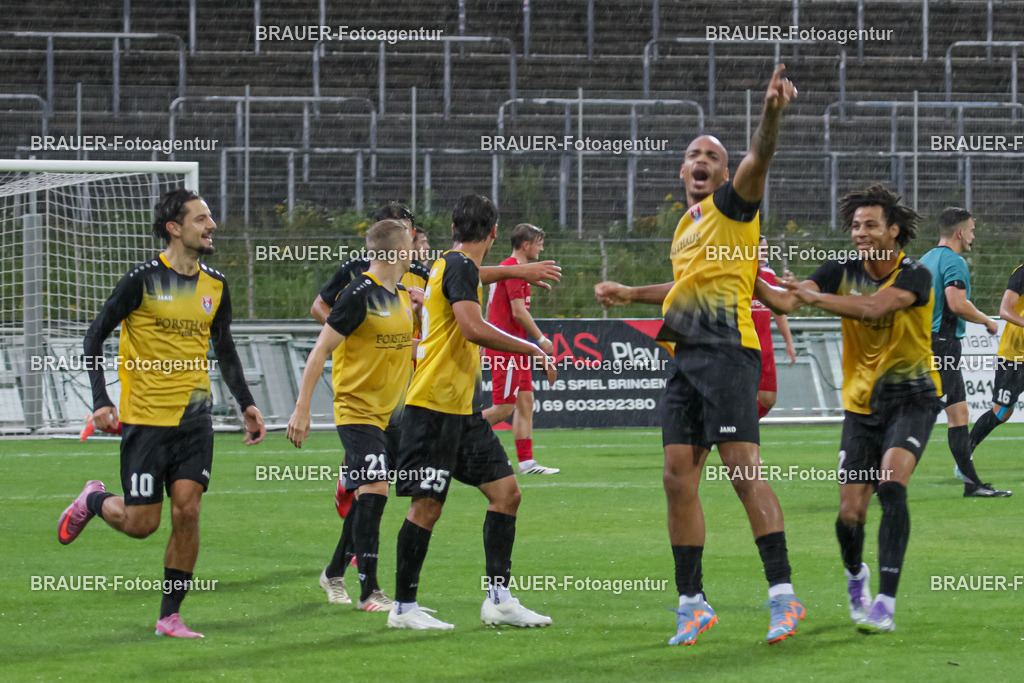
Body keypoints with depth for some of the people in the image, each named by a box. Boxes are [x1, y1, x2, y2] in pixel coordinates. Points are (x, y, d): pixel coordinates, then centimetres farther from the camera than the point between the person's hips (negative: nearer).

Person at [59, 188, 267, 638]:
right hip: (146, 419, -4)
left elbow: (224, 348, 20)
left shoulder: (215, 285, 7)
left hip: (194, 419, 4)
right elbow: (96, 336, -4)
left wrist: (246, 404, 11)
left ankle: (170, 617, 3)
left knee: (187, 511, -6)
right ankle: (93, 501, 31)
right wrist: (101, 402, -12)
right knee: (141, 524, -2)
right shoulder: (144, 280, -10)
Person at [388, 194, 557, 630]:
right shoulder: (460, 267, -12)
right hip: (434, 405, -10)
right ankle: (404, 607, 1)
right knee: (427, 504, -6)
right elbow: (473, 329, -24)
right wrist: (533, 350, -19)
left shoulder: (450, 265, 17)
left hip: (461, 410, 10)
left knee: (505, 490, 5)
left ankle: (499, 599, 5)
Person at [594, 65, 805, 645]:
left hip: (727, 350, -8)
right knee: (679, 478, 4)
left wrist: (771, 114, -39)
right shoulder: (686, 225, 25)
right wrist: (634, 295, 45)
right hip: (686, 358, 8)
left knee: (742, 466, -17)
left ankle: (783, 593, -20)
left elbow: (756, 164, -21)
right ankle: (693, 603, 10)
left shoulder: (732, 204, 1)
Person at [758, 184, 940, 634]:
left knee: (892, 483, -26)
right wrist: (752, 281, -34)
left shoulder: (915, 276, -13)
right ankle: (855, 576, 33)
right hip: (862, 402, 3)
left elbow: (873, 307, -32)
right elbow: (786, 301, -14)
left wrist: (812, 296, -37)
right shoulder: (843, 272, -2)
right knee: (850, 512, -2)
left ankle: (886, 604, -26)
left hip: (912, 397, -3)